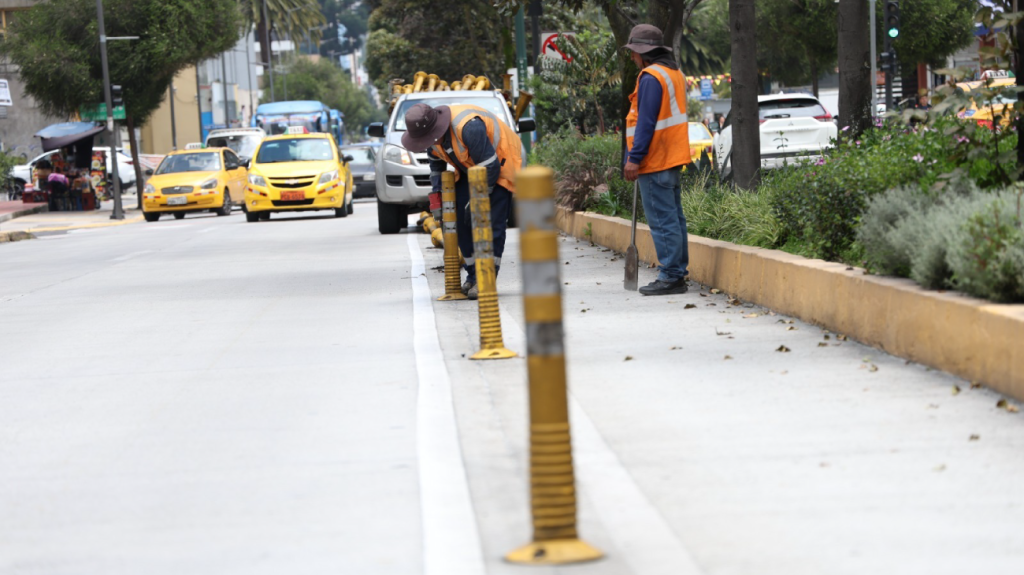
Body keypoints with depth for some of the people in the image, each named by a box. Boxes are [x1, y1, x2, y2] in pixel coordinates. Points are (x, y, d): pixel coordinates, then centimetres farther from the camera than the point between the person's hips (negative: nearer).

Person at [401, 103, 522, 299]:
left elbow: (490, 167, -30)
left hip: (500, 165, -8)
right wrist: (436, 197, 4)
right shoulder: (431, 130, -9)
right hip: (470, 169, 8)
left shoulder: (469, 127, -37)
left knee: (492, 223, -17)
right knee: (462, 221, -1)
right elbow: (436, 163, 12)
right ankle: (473, 274, 11)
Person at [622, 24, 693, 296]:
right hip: (673, 159, 10)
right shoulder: (674, 73, 16)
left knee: (662, 220, -8)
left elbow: (646, 122, -20)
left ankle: (670, 277, -8)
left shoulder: (651, 77, -15)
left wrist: (634, 158, -18)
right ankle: (678, 273, 16)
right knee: (674, 217, 13)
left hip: (655, 161, -10)